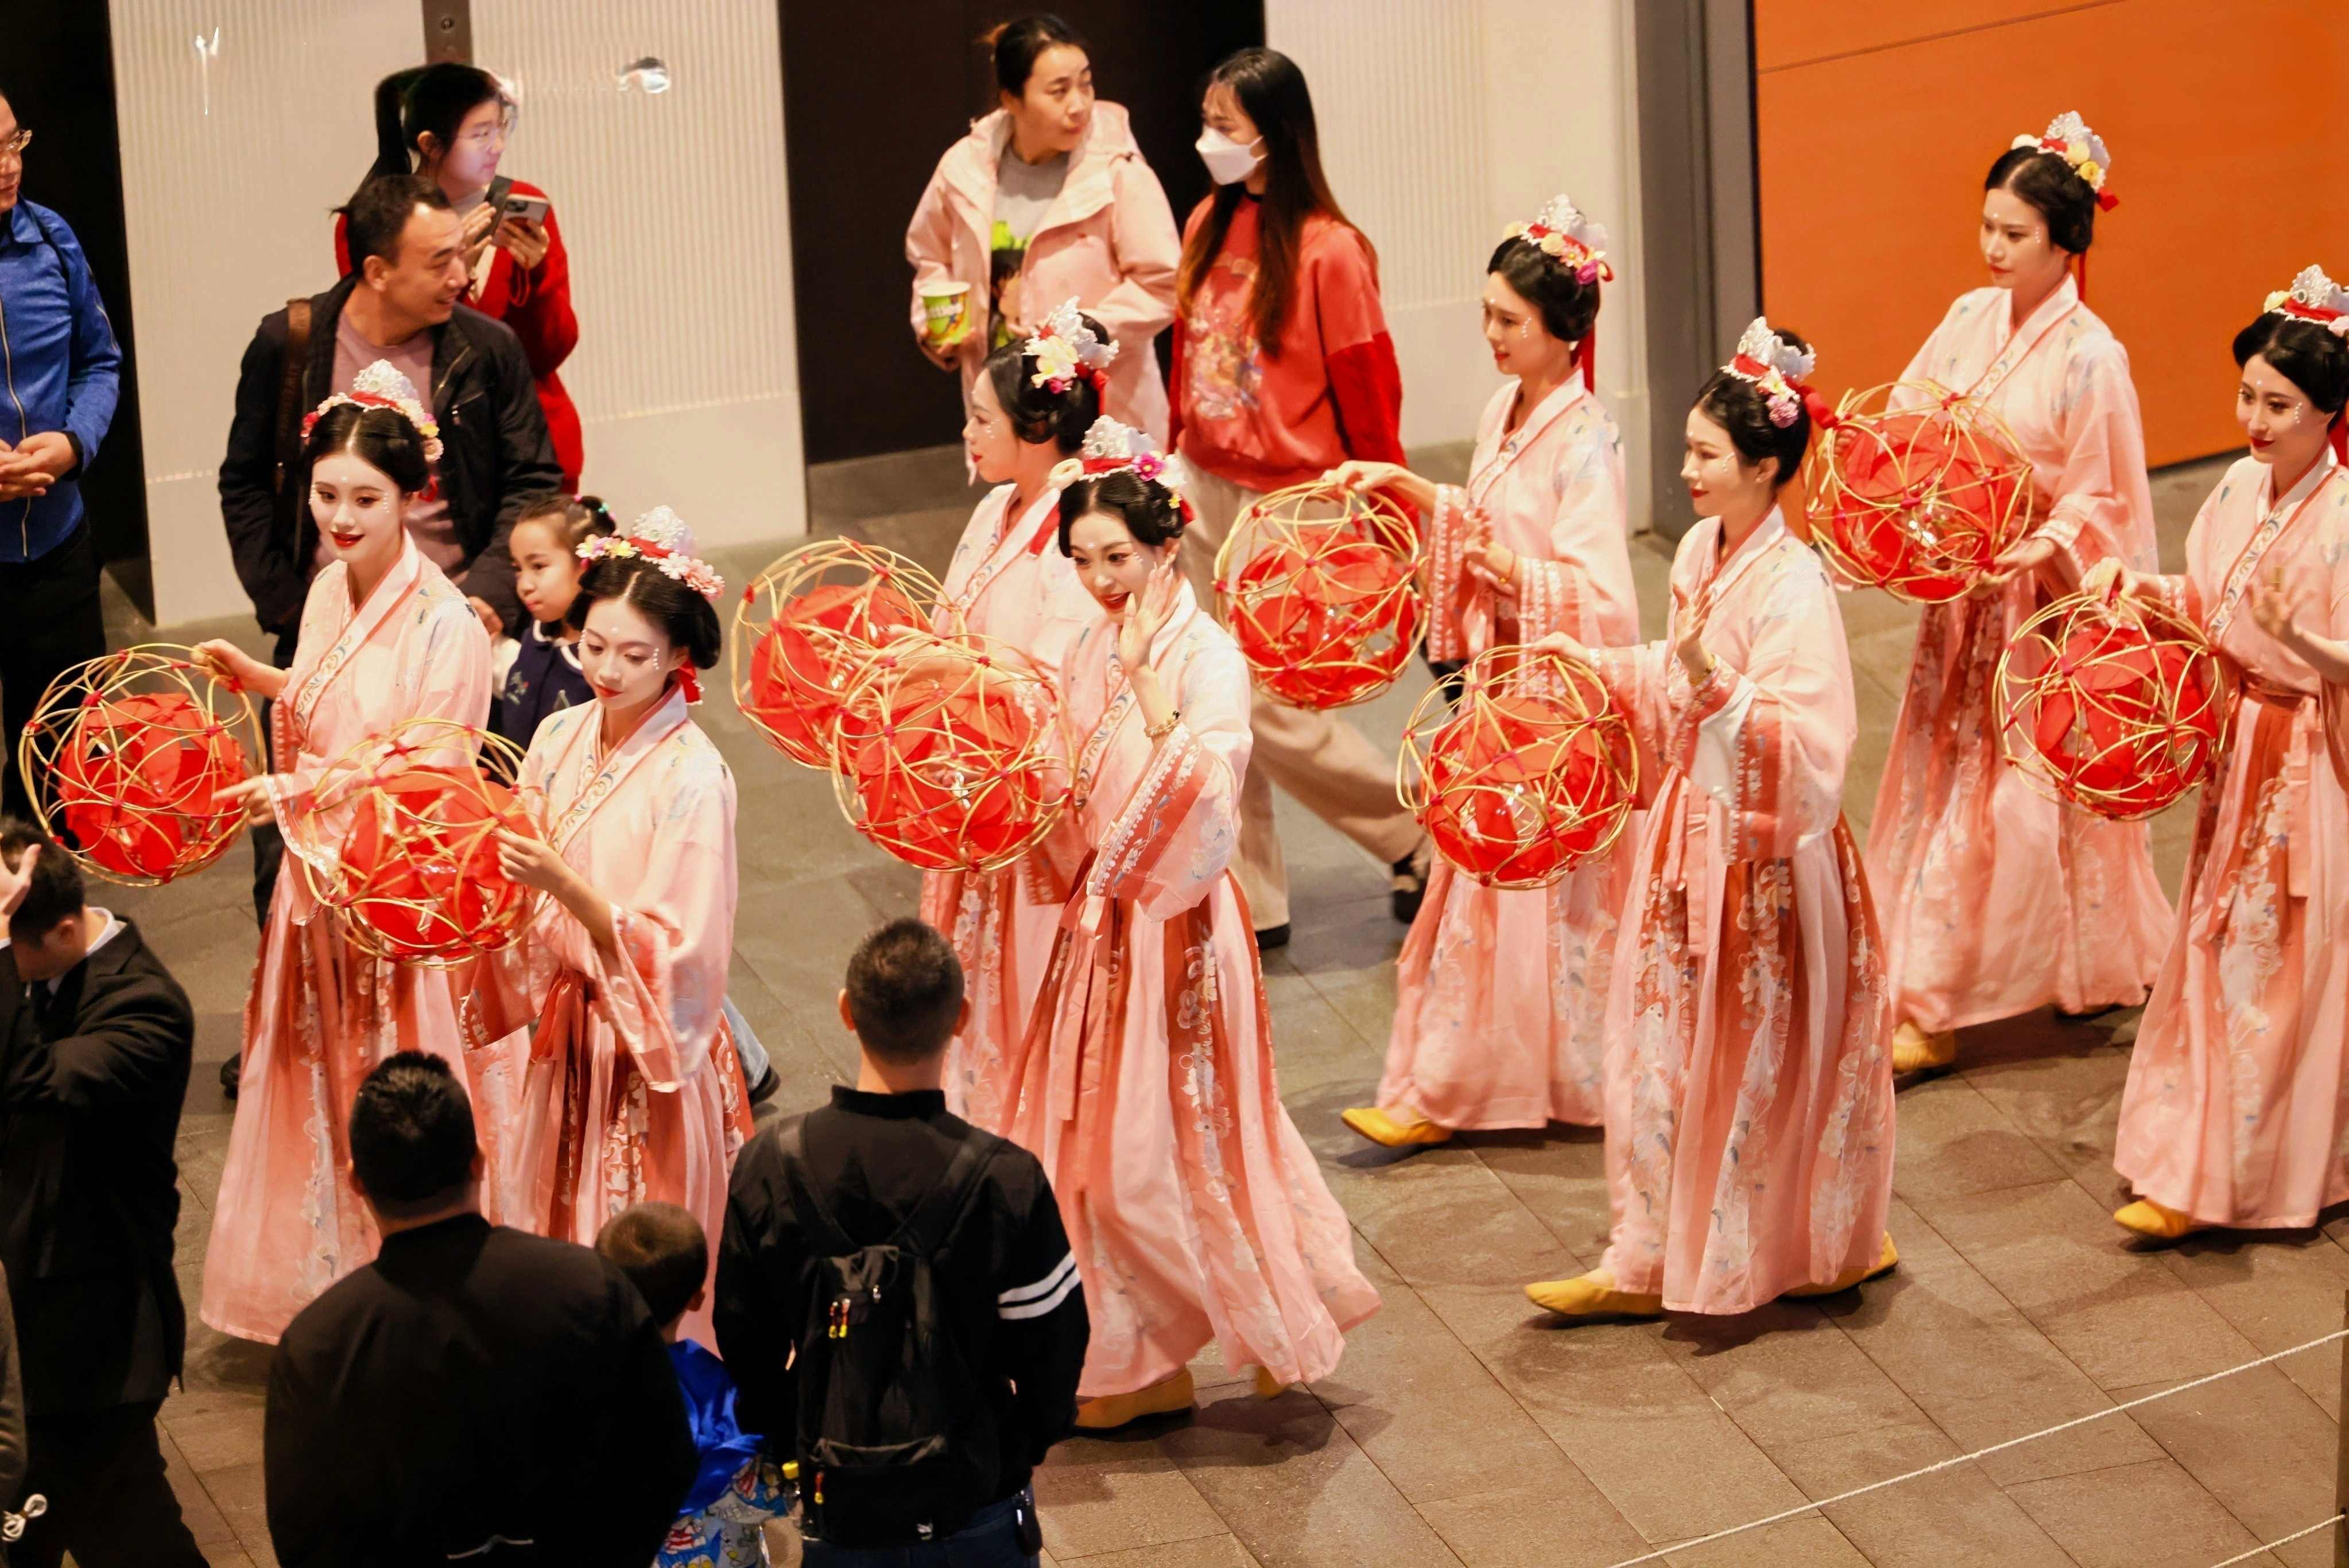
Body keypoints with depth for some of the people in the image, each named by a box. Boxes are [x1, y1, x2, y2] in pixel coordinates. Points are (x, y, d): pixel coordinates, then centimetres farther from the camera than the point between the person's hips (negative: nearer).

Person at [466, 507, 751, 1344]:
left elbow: (671, 954, -20)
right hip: (567, 1034, 6)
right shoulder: (560, 739, 0)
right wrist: (500, 868, -15)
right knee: (562, 1238, 16)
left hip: (649, 1049, -6)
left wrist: (562, 884, -30)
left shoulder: (692, 776, -18)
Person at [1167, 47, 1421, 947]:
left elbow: (1368, 395, -11)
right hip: (1208, 496, 7)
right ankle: (1250, 902, 20)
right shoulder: (1208, 225, 4)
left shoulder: (1327, 251, -16)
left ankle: (1417, 839, 16)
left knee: (1276, 712, -5)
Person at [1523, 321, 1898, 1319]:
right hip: (1692, 830, 8)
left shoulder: (1793, 587, -21)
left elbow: (1805, 748, -27)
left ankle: (1822, 1252, 21)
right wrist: (1603, 668, 8)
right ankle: (1650, 1259, 23)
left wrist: (1713, 681, -37)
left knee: (1758, 1061, 4)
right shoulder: (1701, 552, 3)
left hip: (1765, 853, -8)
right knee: (1667, 1046, 13)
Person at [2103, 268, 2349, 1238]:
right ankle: (2192, 1171, 27)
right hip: (2237, 746, 7)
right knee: (2216, 948, 15)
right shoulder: (2242, 487, 0)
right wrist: (2147, 592, -5)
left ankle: (2257, 1175, 13)